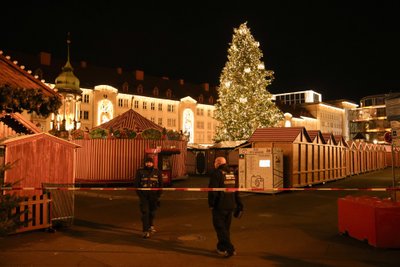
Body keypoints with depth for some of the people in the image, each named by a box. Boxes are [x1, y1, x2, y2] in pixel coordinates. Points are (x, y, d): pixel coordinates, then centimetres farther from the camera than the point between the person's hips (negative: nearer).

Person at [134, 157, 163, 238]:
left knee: (152, 212, 14)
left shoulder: (157, 172, 3)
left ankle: (151, 226, 39)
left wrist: (158, 196, 2)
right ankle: (146, 231, -4)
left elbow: (160, 184, 8)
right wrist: (139, 194, -5)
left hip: (153, 195, 2)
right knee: (145, 213, -8)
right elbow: (136, 184, 3)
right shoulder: (140, 172, -1)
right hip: (143, 195, -2)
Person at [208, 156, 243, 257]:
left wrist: (211, 204, -9)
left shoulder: (217, 173, -14)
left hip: (219, 206, -7)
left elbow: (213, 190, -18)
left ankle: (229, 249, -6)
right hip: (230, 205, 8)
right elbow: (236, 191, 15)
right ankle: (221, 247, 27)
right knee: (226, 227, 17)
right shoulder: (232, 173, 11)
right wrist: (238, 204, 20)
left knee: (220, 227, 0)